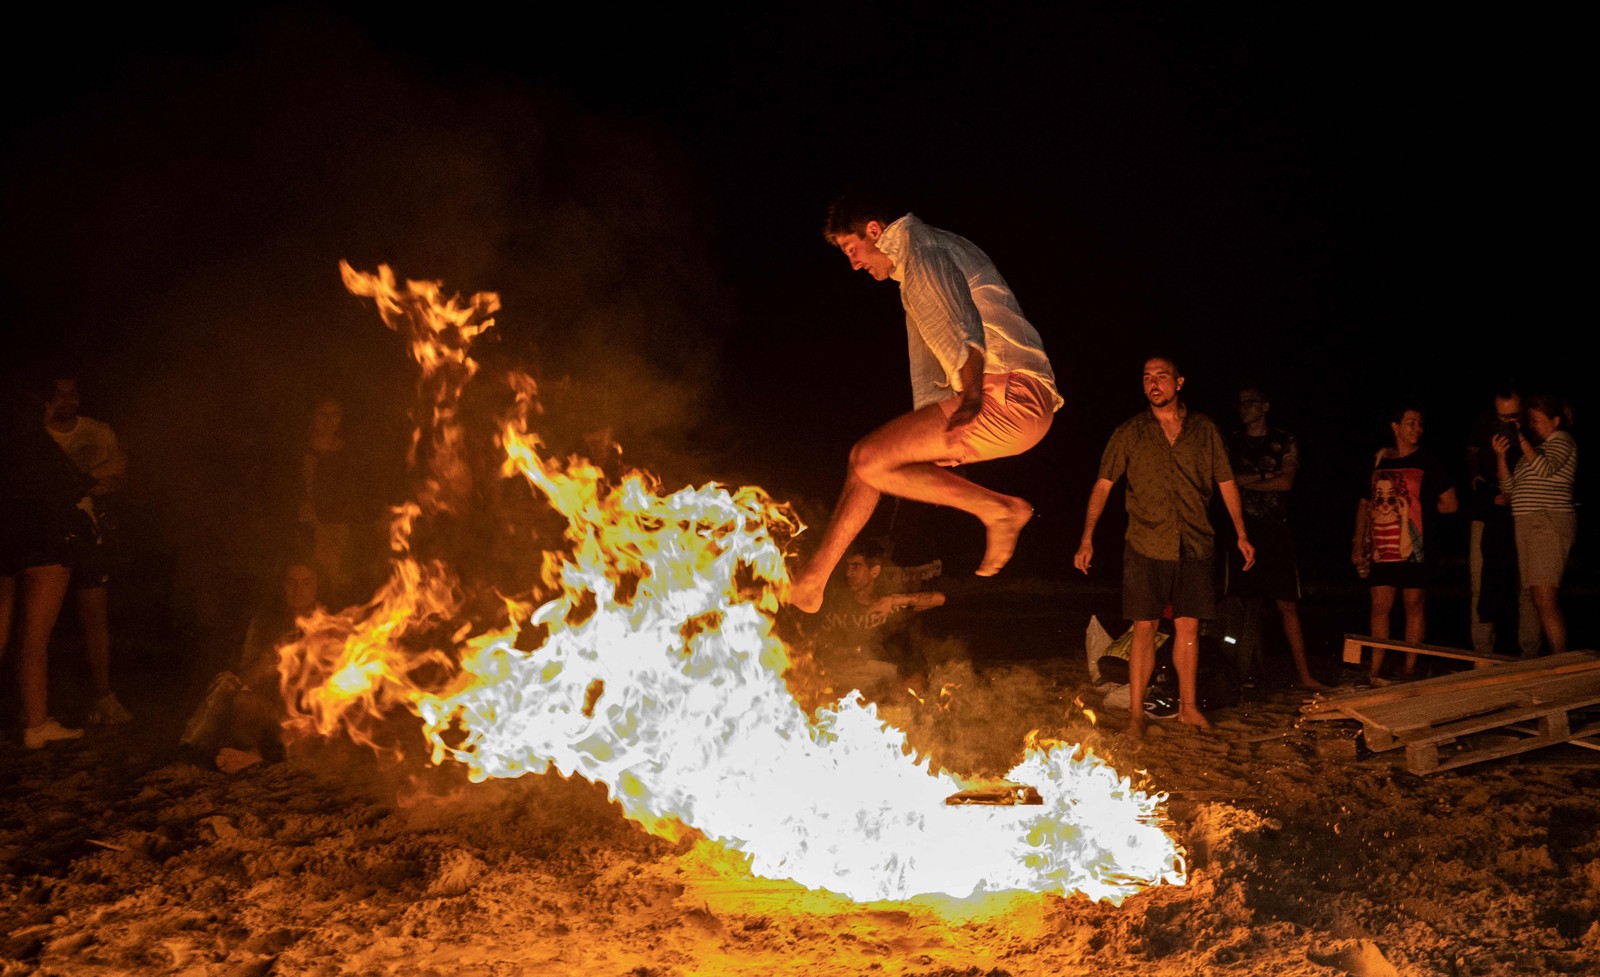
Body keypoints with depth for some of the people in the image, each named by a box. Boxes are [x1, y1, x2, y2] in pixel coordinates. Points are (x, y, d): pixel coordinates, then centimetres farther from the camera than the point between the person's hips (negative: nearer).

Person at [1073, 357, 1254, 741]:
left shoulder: (1205, 430, 6)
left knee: (1188, 625, 8)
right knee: (1144, 627, 0)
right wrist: (1087, 539, -8)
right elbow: (1103, 484, 0)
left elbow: (1226, 483, 12)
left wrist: (1242, 534, 11)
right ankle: (1136, 713, 7)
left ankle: (1188, 705, 22)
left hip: (1194, 547, 2)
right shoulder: (1130, 432, 2)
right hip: (1146, 547, -2)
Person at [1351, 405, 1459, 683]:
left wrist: (1417, 507, 4)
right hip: (1381, 547, 2)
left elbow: (1450, 504, 4)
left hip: (1414, 546, -2)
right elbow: (1364, 504, 15)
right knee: (1380, 606, 1)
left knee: (1415, 604, 3)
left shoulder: (1426, 462, 3)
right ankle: (1375, 670, 6)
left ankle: (1410, 669, 10)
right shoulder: (1378, 460, 11)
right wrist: (1358, 545, 11)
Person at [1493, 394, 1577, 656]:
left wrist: (1522, 440, -12)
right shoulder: (1535, 447, 24)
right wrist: (1501, 456, 6)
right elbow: (1510, 487, 18)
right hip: (1529, 526, 9)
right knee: (1538, 600, 5)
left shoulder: (1561, 440, 2)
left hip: (1551, 524, -9)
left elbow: (1546, 469, -19)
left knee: (1546, 598, -16)